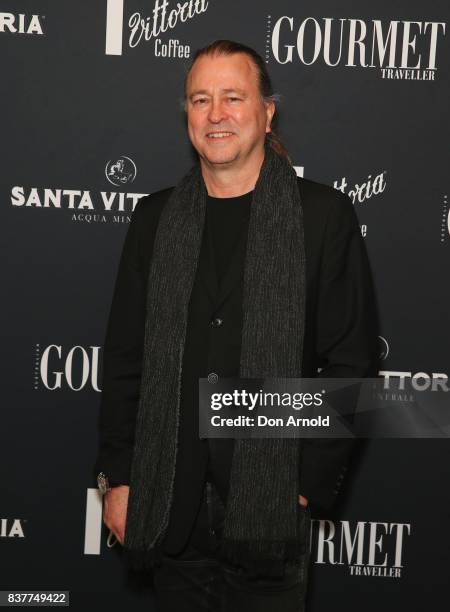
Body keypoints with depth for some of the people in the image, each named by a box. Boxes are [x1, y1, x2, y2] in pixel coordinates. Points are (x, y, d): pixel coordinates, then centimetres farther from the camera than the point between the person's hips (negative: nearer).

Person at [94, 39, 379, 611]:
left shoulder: (323, 214, -3)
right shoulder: (155, 217, 7)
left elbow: (351, 364, -3)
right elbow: (124, 359, 8)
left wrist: (309, 485, -7)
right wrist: (116, 478, 4)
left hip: (271, 507, -2)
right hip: (170, 510, 3)